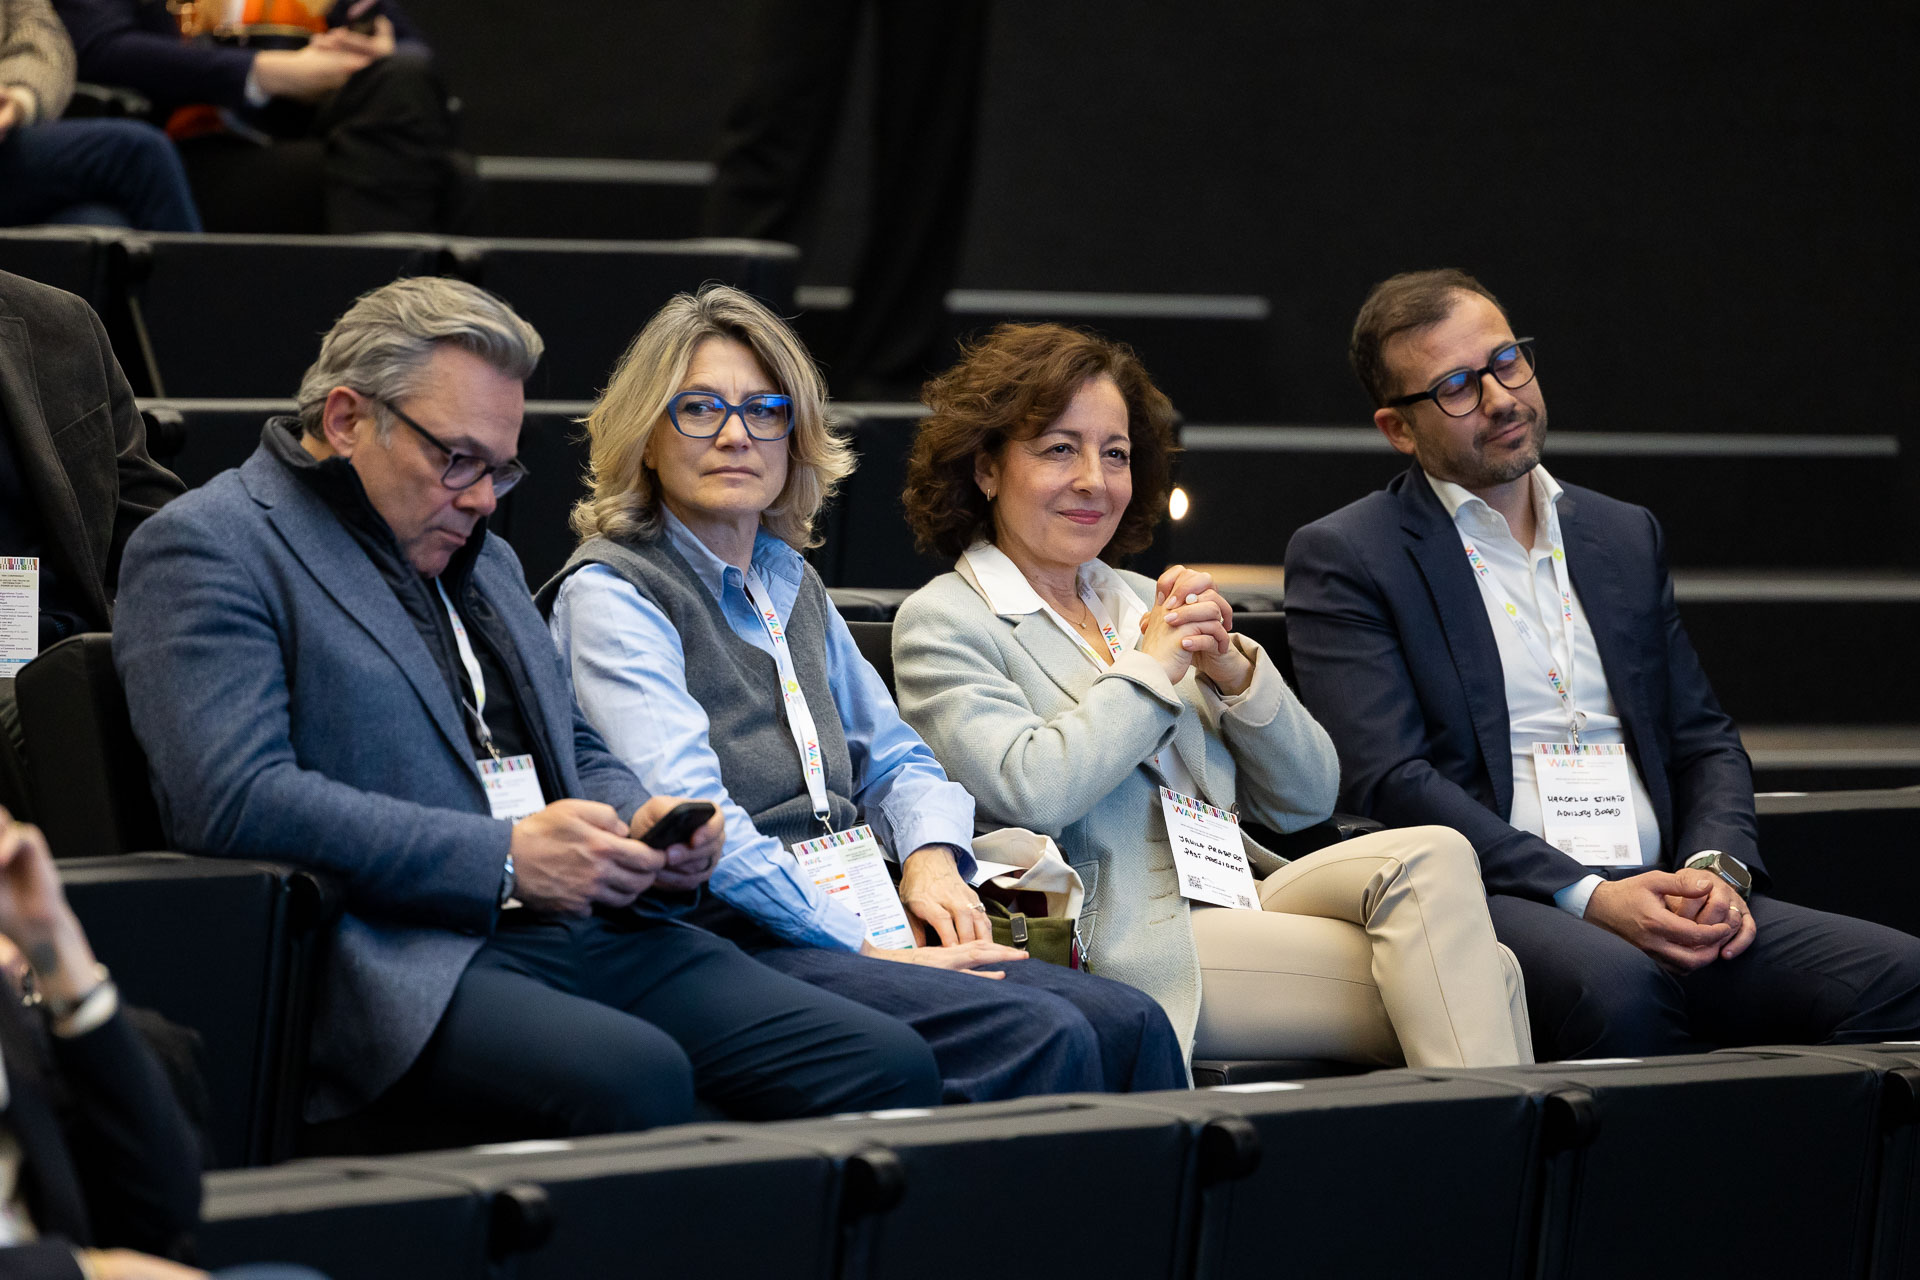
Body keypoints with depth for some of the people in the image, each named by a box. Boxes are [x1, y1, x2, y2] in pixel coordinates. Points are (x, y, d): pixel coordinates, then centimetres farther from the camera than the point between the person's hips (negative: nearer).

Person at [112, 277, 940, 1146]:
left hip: (593, 935, 8)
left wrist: (646, 825, 11)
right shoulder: (208, 547, 0)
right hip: (399, 959, -8)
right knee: (632, 1078, -37)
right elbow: (233, 801, -14)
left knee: (887, 1067, -14)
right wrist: (504, 857, -16)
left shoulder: (481, 557, 28)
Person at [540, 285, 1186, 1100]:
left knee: (1128, 1023, -16)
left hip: (855, 926, 8)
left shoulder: (790, 584, 21)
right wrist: (869, 949, -20)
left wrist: (932, 856, 5)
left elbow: (895, 758, 30)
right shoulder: (608, 596, -5)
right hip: (729, 946, -8)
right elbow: (690, 820, -17)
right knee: (1042, 1036, -27)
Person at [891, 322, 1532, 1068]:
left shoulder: (1145, 603, 22)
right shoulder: (941, 624, 4)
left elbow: (1305, 799, 18)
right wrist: (1151, 667, -4)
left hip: (1240, 899, 6)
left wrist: (1234, 672, 0)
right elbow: (1030, 792, -16)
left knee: (1431, 856, -24)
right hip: (1126, 939, -6)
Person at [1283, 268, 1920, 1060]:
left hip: (1661, 895, 5)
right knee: (1619, 982, -40)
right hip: (1490, 903, -5)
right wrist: (1587, 897, -17)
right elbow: (1390, 782, -7)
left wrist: (1717, 868, -1)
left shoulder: (1627, 537, 23)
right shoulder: (1345, 560, 4)